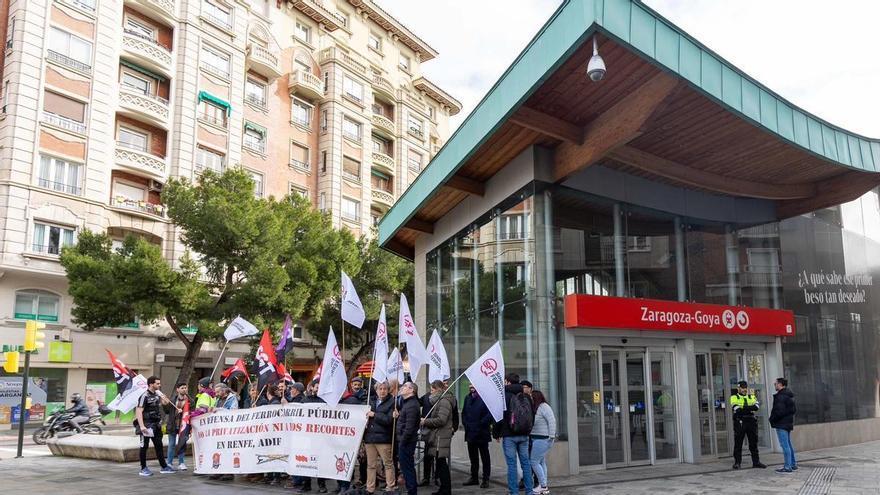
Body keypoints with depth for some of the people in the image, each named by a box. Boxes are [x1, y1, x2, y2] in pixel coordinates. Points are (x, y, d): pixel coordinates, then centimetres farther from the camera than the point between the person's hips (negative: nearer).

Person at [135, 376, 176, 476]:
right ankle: (143, 469, 12)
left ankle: (164, 467, 16)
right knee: (144, 446, 3)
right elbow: (138, 412, -20)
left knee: (159, 446, 11)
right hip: (147, 425, -8)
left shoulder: (157, 394, 9)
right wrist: (142, 426, -27)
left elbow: (166, 402, 26)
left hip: (156, 425, 8)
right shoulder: (144, 396, -15)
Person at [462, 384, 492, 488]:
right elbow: (464, 412, 18)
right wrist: (465, 424, 4)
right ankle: (474, 478, 24)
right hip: (470, 433, 7)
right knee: (473, 457, 14)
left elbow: (490, 413, -17)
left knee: (485, 457, 3)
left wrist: (480, 424, -17)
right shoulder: (468, 398, 12)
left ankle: (485, 480, 9)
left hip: (482, 433, -7)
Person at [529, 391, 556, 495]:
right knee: (541, 462, 11)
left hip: (542, 439, -9)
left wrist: (552, 436, -21)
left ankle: (543, 485, -2)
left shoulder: (544, 406, -13)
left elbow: (552, 420, -19)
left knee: (534, 461, -8)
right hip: (536, 439, 9)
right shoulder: (535, 408, 15)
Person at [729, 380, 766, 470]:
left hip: (751, 422, 3)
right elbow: (736, 408, -14)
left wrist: (744, 408, -19)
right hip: (739, 423, -3)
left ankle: (756, 462, 17)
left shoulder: (752, 397, 13)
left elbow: (757, 406, -7)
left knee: (754, 443, 9)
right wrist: (750, 409, -12)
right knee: (738, 443, 1)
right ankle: (737, 462, 7)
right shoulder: (734, 398, 3)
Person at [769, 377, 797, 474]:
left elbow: (779, 411, -22)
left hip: (781, 424, -10)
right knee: (789, 444, 17)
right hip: (788, 423, 10)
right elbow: (794, 410, 20)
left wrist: (772, 419, -9)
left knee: (785, 445, -8)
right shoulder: (789, 395, 15)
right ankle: (793, 464, 23)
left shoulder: (780, 396, -18)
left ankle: (787, 467, -7)